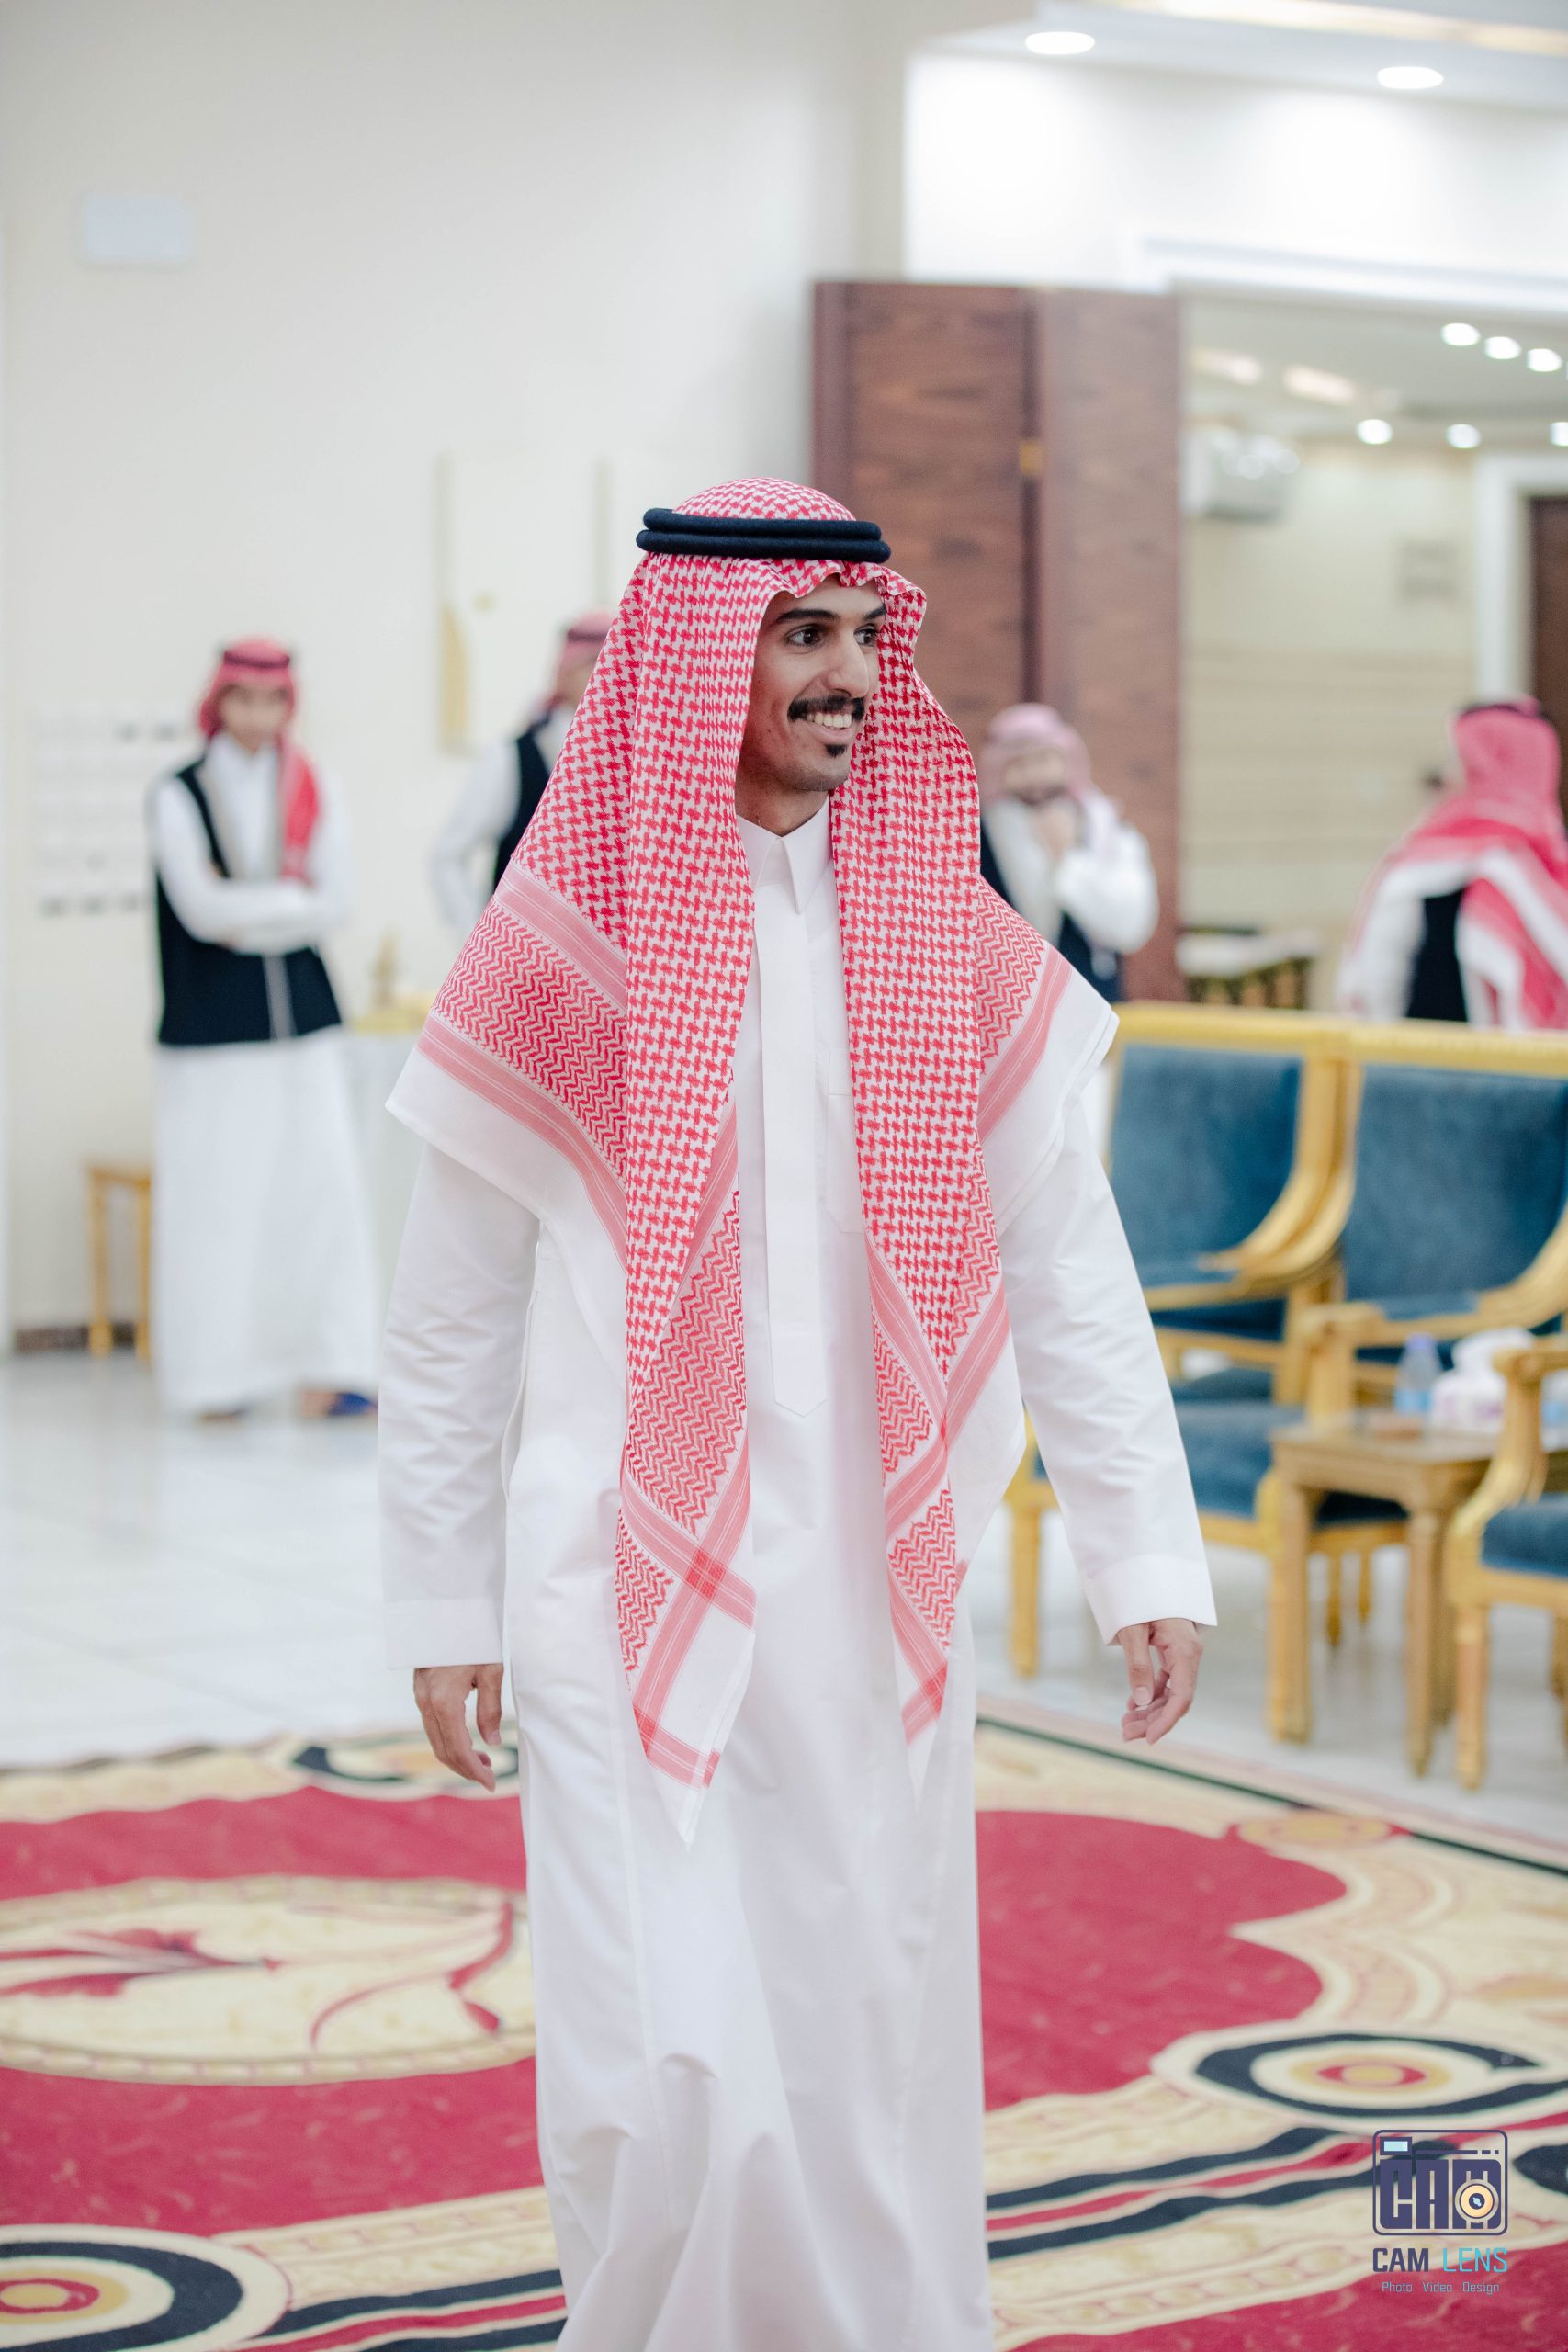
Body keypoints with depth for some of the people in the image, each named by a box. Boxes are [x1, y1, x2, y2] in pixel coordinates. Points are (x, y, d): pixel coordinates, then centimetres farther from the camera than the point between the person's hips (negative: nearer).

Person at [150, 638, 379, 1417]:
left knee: (319, 1179, -4)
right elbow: (200, 908, -12)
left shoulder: (316, 793, 9)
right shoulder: (179, 796, 0)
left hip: (300, 1013, 3)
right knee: (214, 1192, -3)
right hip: (211, 1022, -3)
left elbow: (335, 903, -2)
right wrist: (290, 895, -6)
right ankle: (219, 1372, 5)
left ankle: (326, 1366, -1)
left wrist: (245, 916, -9)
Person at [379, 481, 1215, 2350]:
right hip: (630, 1596, -2)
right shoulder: (563, 942, -3)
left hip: (876, 1598, 3)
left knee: (875, 2042, 10)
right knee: (671, 2078, -3)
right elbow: (449, 1318, 2)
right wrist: (442, 1608, 2)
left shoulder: (950, 942, 3)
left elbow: (1066, 1272, 4)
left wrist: (1150, 1557, -2)